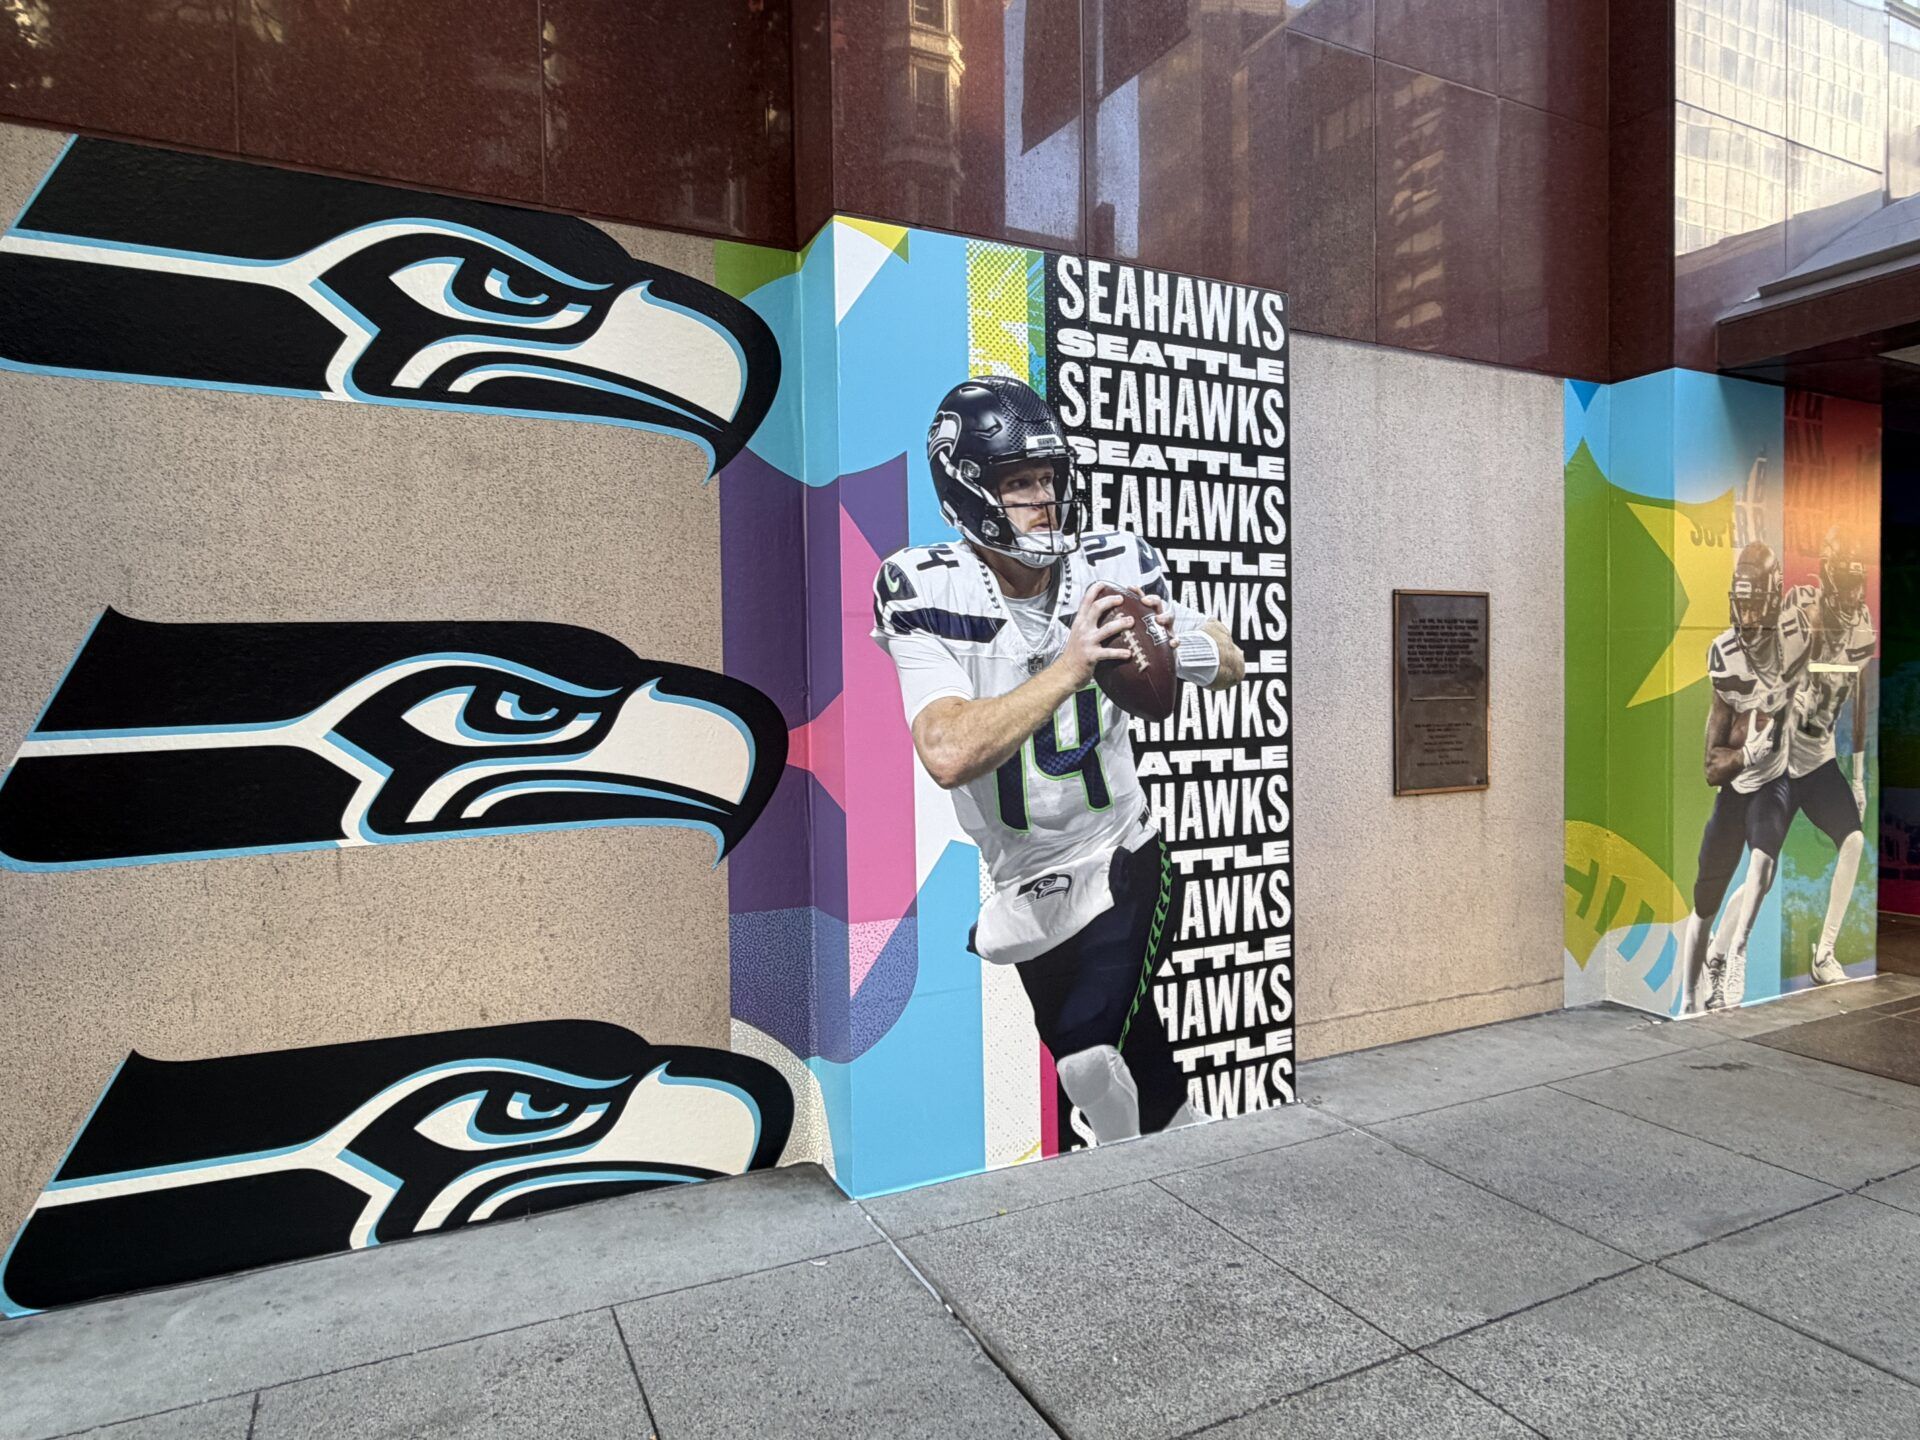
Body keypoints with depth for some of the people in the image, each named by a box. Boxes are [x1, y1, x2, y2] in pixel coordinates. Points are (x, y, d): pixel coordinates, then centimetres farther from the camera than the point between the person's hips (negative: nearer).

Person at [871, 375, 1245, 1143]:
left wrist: (1173, 643, -22)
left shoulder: (1113, 565, -10)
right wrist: (1070, 668, -38)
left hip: (1123, 858, 0)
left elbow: (1231, 664, 1)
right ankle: (1181, 1134, 45)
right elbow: (949, 754, -32)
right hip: (1024, 886, 0)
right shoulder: (927, 590, -19)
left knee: (1090, 1053, -16)